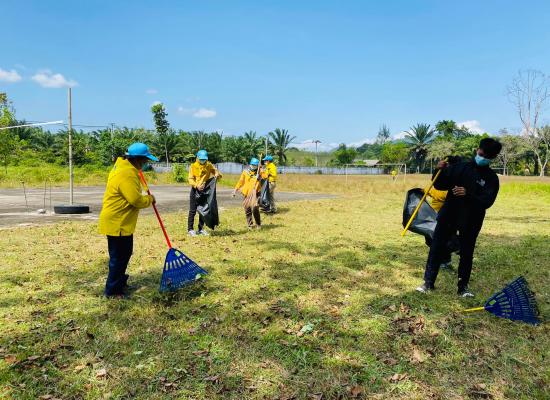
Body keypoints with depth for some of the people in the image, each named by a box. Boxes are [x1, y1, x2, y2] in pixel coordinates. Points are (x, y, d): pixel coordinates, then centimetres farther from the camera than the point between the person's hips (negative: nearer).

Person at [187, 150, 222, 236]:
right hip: (195, 190, -3)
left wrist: (217, 175, -23)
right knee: (192, 210, -2)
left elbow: (216, 172, 2)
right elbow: (190, 179, -11)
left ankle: (201, 229, 20)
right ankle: (190, 229, 5)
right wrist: (196, 185, -29)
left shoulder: (209, 165, 3)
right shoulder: (193, 166, -5)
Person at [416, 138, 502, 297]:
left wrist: (468, 194, -30)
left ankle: (463, 286, 24)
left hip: (471, 221, -1)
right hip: (448, 215, 1)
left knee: (467, 254, 9)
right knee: (436, 248, 3)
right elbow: (440, 186, 4)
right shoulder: (460, 167, 2)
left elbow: (487, 201, -15)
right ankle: (428, 282, 15)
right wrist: (440, 171, -14)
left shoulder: (492, 178, -2)